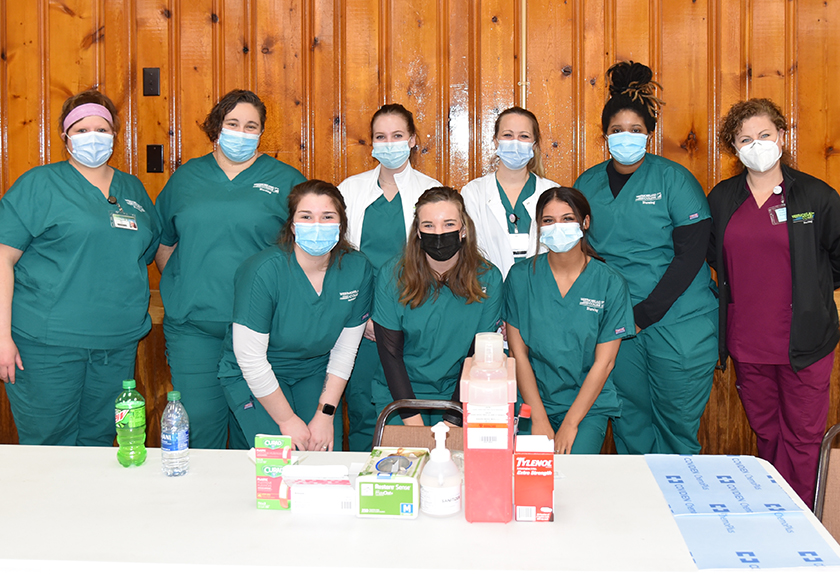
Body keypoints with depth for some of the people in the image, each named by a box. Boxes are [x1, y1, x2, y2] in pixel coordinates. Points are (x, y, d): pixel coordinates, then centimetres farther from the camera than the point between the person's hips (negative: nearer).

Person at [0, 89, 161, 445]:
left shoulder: (133, 189, 14)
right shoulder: (39, 184, -1)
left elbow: (149, 250, 21)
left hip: (118, 344, 5)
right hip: (47, 345, -4)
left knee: (99, 443, 13)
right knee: (48, 446, 2)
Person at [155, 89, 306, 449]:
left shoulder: (286, 181, 5)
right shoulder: (185, 177, 12)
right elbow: (164, 243, 20)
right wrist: (181, 289, 10)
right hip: (192, 328, 2)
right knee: (198, 423, 4)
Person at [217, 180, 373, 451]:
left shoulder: (357, 269, -12)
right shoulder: (264, 270, -25)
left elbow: (345, 349, -4)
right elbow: (250, 357, -21)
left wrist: (325, 414, -8)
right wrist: (288, 420, -16)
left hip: (314, 373, 4)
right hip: (252, 377, -4)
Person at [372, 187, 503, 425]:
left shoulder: (488, 278, -5)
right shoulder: (392, 276, -7)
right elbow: (390, 353, -5)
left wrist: (453, 420, -11)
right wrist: (413, 420, -13)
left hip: (458, 396, 1)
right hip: (399, 396, 0)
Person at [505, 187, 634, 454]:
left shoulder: (610, 283, -3)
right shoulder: (521, 276, 0)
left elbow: (604, 362, -4)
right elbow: (518, 353, -1)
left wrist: (570, 424, -10)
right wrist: (539, 419, -9)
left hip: (588, 404, 0)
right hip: (531, 400, 1)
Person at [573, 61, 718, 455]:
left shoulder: (673, 179, -5)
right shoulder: (587, 184, 7)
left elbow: (691, 253, -10)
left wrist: (645, 313, -14)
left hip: (678, 323, -3)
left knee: (677, 423, 6)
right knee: (630, 422, 11)